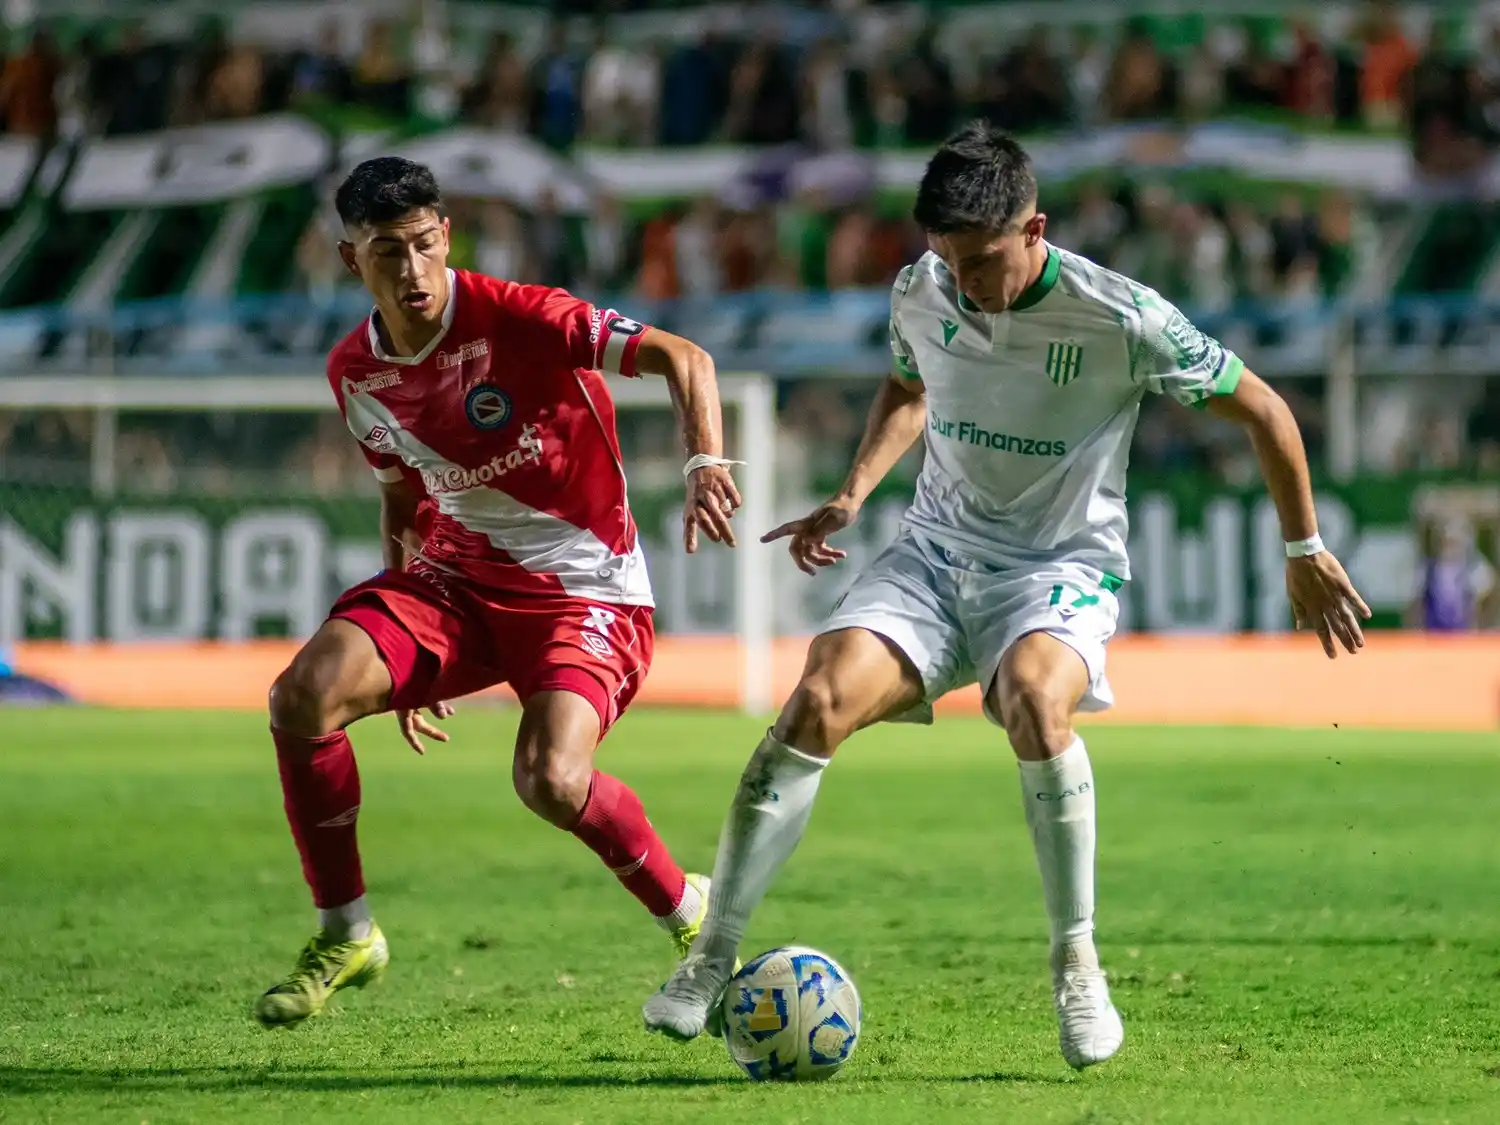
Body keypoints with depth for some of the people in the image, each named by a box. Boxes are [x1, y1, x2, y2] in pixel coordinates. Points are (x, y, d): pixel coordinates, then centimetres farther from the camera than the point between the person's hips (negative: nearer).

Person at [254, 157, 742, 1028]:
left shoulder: (514, 319, -18)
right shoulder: (356, 373, 2)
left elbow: (681, 358, -24)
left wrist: (706, 462, -42)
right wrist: (406, 648, 16)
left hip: (584, 586, -6)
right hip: (455, 575, 6)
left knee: (551, 780, -29)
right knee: (305, 696, -18)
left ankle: (691, 914, 1)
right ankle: (346, 937, 0)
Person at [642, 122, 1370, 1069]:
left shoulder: (1120, 318, -19)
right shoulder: (920, 295, -4)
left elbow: (1261, 409, -5)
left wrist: (1306, 551, 1)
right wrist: (854, 495, 8)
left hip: (1064, 564, -4)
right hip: (938, 552, 4)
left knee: (1035, 698, -37)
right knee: (821, 698, -22)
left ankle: (1078, 968, -21)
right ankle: (713, 955, -12)